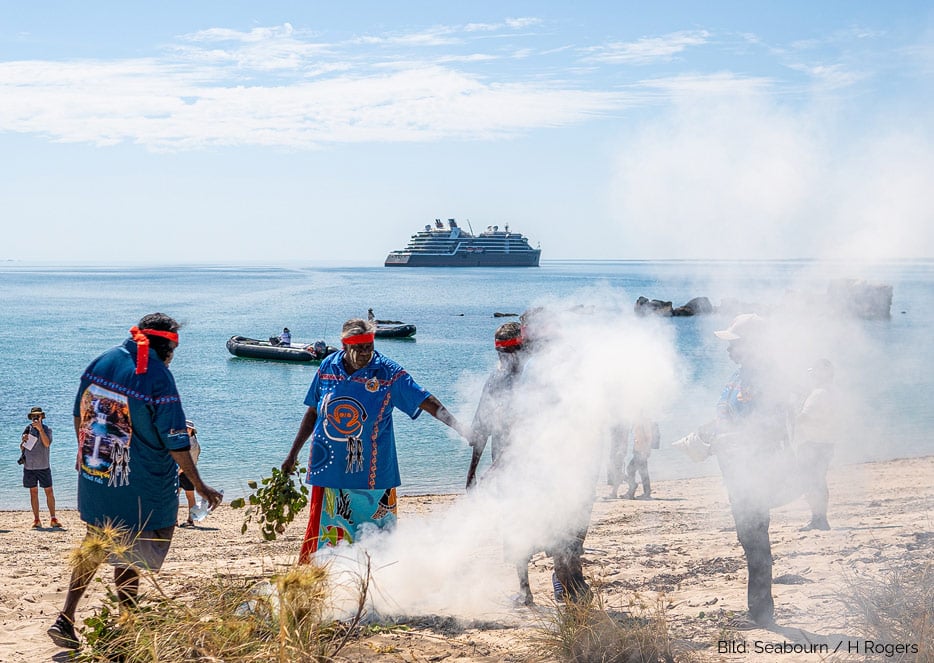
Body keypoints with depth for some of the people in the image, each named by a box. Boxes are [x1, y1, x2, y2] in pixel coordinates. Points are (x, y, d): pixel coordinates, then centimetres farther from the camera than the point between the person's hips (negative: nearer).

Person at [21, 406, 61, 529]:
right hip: (29, 467, 3)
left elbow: (47, 443, -18)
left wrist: (40, 429, -28)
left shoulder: (47, 430, 0)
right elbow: (21, 448, 13)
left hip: (43, 466, -3)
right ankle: (36, 520, 9)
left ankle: (53, 519, 1)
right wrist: (23, 441, -9)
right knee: (33, 493, 5)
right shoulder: (28, 429, 8)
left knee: (49, 492, -3)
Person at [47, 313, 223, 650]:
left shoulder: (100, 363, 2)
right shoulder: (158, 376, -17)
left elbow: (80, 415, 14)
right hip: (139, 491, -6)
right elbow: (175, 443, -15)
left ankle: (65, 619, 15)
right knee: (128, 559, 6)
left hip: (92, 479, 6)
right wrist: (199, 486, -6)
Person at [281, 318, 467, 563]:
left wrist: (459, 429, -21)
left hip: (371, 472, -2)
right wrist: (293, 454, 16)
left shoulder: (387, 372, -8)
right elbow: (313, 412, 13)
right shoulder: (328, 367, 3)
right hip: (329, 468, 3)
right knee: (323, 532, 7)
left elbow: (426, 402, -10)